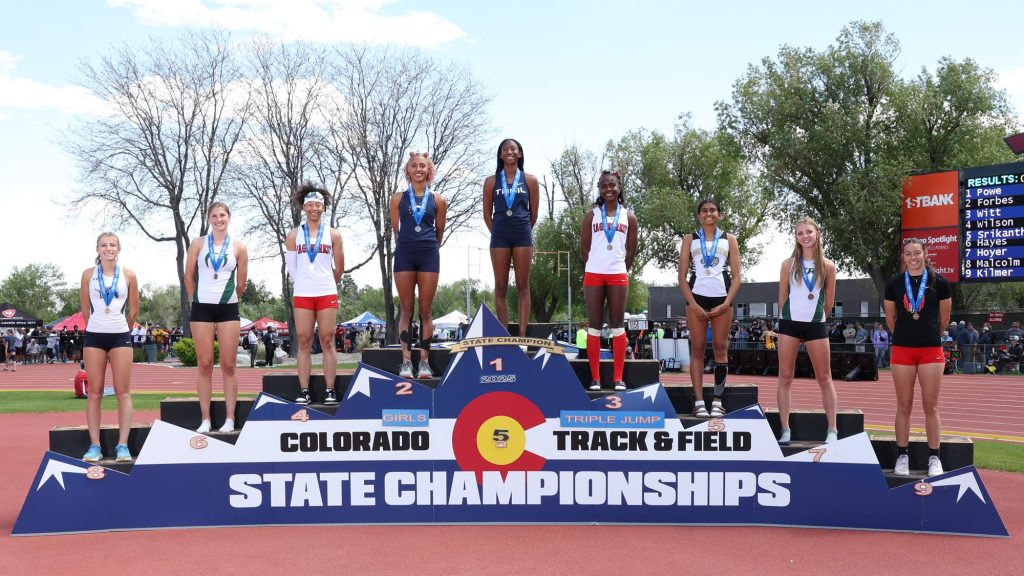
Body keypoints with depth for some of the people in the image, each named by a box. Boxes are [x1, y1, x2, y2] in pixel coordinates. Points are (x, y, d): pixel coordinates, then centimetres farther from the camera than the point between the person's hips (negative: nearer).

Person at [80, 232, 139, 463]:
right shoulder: (88, 274, 3)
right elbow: (85, 308, 11)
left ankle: (122, 445, -1)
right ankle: (94, 445, 4)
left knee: (123, 392, -2)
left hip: (120, 336, 0)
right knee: (95, 392, 1)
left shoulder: (128, 275, 2)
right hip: (94, 335, 1)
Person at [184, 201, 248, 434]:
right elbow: (189, 277, 9)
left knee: (228, 365, 1)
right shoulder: (198, 244, 4)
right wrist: (198, 300, 11)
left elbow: (241, 283, 10)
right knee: (204, 365, 2)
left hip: (228, 309, 0)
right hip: (202, 308, 0)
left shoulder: (239, 248, 4)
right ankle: (205, 419, 6)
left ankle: (229, 419, 5)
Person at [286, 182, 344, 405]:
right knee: (304, 342, 1)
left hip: (327, 294, -1)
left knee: (327, 341, 0)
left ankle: (330, 391, 1)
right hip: (302, 295, 1)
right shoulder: (294, 235, 6)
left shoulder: (333, 234, 5)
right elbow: (291, 267, 12)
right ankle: (303, 391, 2)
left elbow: (339, 269, 10)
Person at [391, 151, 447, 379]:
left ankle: (424, 361, 7)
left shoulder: (438, 200, 5)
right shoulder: (399, 198, 5)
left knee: (425, 309, 2)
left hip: (429, 255, 0)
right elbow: (395, 228, 13)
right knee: (406, 309, 1)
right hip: (404, 255, 0)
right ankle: (406, 361, 3)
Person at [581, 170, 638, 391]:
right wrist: (591, 267, 8)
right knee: (594, 325, 0)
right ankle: (595, 377, 3)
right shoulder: (592, 215, 5)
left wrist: (624, 270, 10)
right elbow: (584, 247, 8)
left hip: (618, 276, 0)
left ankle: (618, 377, 4)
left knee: (618, 326, 1)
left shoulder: (628, 217, 7)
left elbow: (631, 249, 11)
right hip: (594, 275, 0)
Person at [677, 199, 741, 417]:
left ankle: (718, 400, 5)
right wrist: (693, 304, -8)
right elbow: (682, 276, 4)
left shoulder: (729, 240, 11)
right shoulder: (690, 239, 10)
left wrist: (726, 303, -6)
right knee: (697, 349, -2)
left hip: (722, 299, 1)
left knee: (721, 348, -1)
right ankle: (699, 401, -2)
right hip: (697, 297, -1)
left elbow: (736, 276, 6)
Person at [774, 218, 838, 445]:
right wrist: (792, 314, 11)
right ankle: (785, 430, 7)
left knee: (824, 379, 3)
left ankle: (832, 430, 9)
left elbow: (829, 300, 10)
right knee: (785, 377, 1)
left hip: (816, 325, 0)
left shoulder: (827, 265, 2)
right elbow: (782, 296, 9)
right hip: (790, 323, 1)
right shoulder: (789, 264, 2)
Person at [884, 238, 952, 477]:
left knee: (931, 405, 3)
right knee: (904, 406, 6)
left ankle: (934, 458, 12)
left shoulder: (939, 282, -2)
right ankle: (902, 457, 14)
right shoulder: (894, 283, 1)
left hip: (931, 350, -1)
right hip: (902, 350, 1)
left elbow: (944, 318, 9)